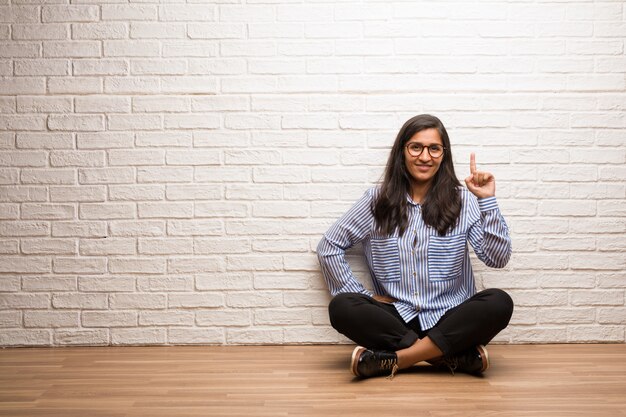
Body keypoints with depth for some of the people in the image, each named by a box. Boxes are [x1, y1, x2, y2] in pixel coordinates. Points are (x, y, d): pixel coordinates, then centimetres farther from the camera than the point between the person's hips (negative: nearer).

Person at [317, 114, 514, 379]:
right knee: (341, 308, -27)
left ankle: (394, 360, -26)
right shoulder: (378, 201, 5)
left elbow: (497, 258, -6)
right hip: (397, 317, 1)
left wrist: (487, 201, -15)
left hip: (449, 319, -1)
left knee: (499, 303, -29)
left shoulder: (462, 201, 3)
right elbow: (329, 247, 8)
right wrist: (360, 296, 0)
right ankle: (458, 357, -25)